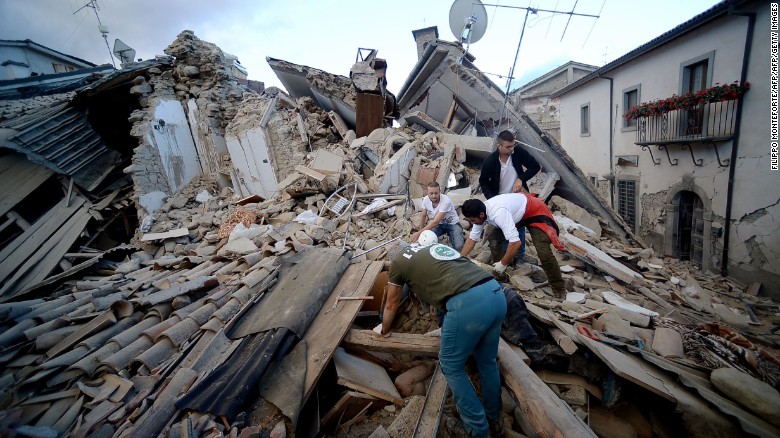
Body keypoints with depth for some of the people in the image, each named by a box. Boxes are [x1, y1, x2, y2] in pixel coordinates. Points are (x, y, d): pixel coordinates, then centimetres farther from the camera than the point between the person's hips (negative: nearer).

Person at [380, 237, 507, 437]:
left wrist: (384, 332, 49)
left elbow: (391, 305, 29)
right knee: (487, 361, 27)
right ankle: (494, 421, 44)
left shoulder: (398, 261, 17)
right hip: (496, 293, 7)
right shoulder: (437, 246, 33)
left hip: (468, 303, -7)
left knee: (451, 366, 18)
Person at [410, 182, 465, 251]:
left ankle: (451, 235, 7)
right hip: (439, 224, 4)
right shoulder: (426, 199, -17)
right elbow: (423, 215, 2)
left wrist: (419, 233, -36)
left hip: (452, 224, -4)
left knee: (458, 246, -25)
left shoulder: (446, 201, -33)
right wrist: (421, 231, 8)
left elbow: (435, 222, -35)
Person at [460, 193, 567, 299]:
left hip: (535, 212, -8)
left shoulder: (498, 213, -41)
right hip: (517, 212, 8)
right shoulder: (480, 212, -14)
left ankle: (559, 289, 0)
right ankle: (498, 272, 15)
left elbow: (515, 242, -43)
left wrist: (503, 264, -29)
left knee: (543, 252, -19)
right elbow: (471, 239, -4)